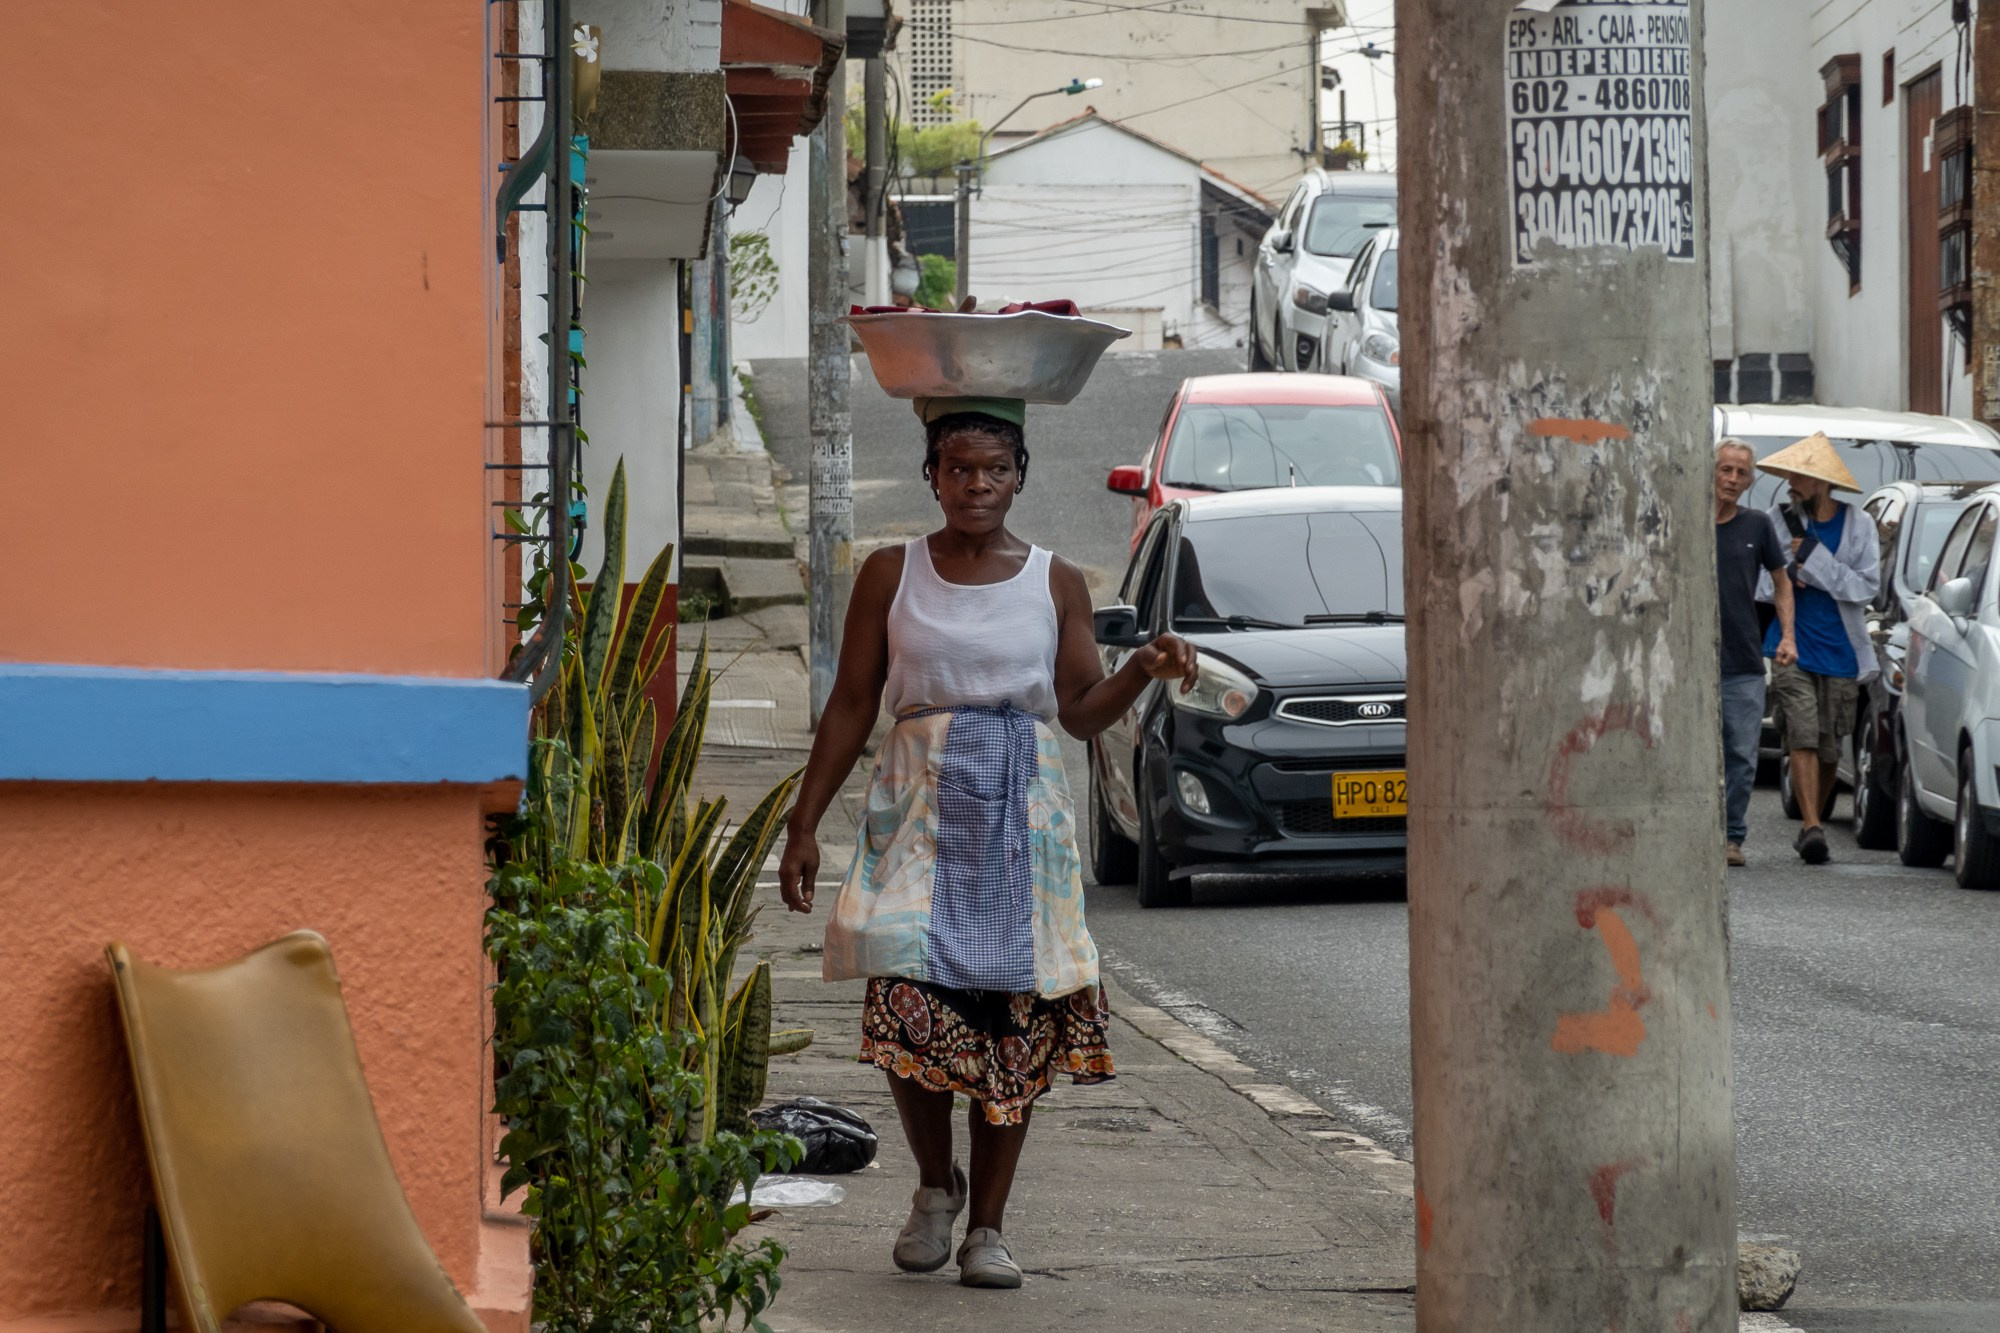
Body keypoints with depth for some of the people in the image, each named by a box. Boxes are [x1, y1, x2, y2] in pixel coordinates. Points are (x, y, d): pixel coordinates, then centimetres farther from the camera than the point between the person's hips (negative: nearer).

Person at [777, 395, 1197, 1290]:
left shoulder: (1055, 584, 8)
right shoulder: (891, 575, 7)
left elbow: (1081, 712, 5)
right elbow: (851, 706, 8)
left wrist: (1144, 670, -15)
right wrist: (805, 824, 4)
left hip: (1022, 814, 1)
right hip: (918, 806, -1)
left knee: (1012, 1019, -4)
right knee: (907, 1001, -15)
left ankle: (988, 1226, 4)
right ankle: (936, 1184, 10)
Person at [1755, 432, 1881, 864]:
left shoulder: (1858, 524, 1)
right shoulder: (1780, 520, 3)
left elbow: (1867, 587, -7)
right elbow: (1757, 580, 9)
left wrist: (1813, 558, -15)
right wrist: (1786, 578, -13)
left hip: (1840, 651, 1)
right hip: (1792, 649, 0)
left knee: (1829, 747, 5)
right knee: (1803, 737, -15)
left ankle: (1812, 822, 24)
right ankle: (1812, 828, -20)